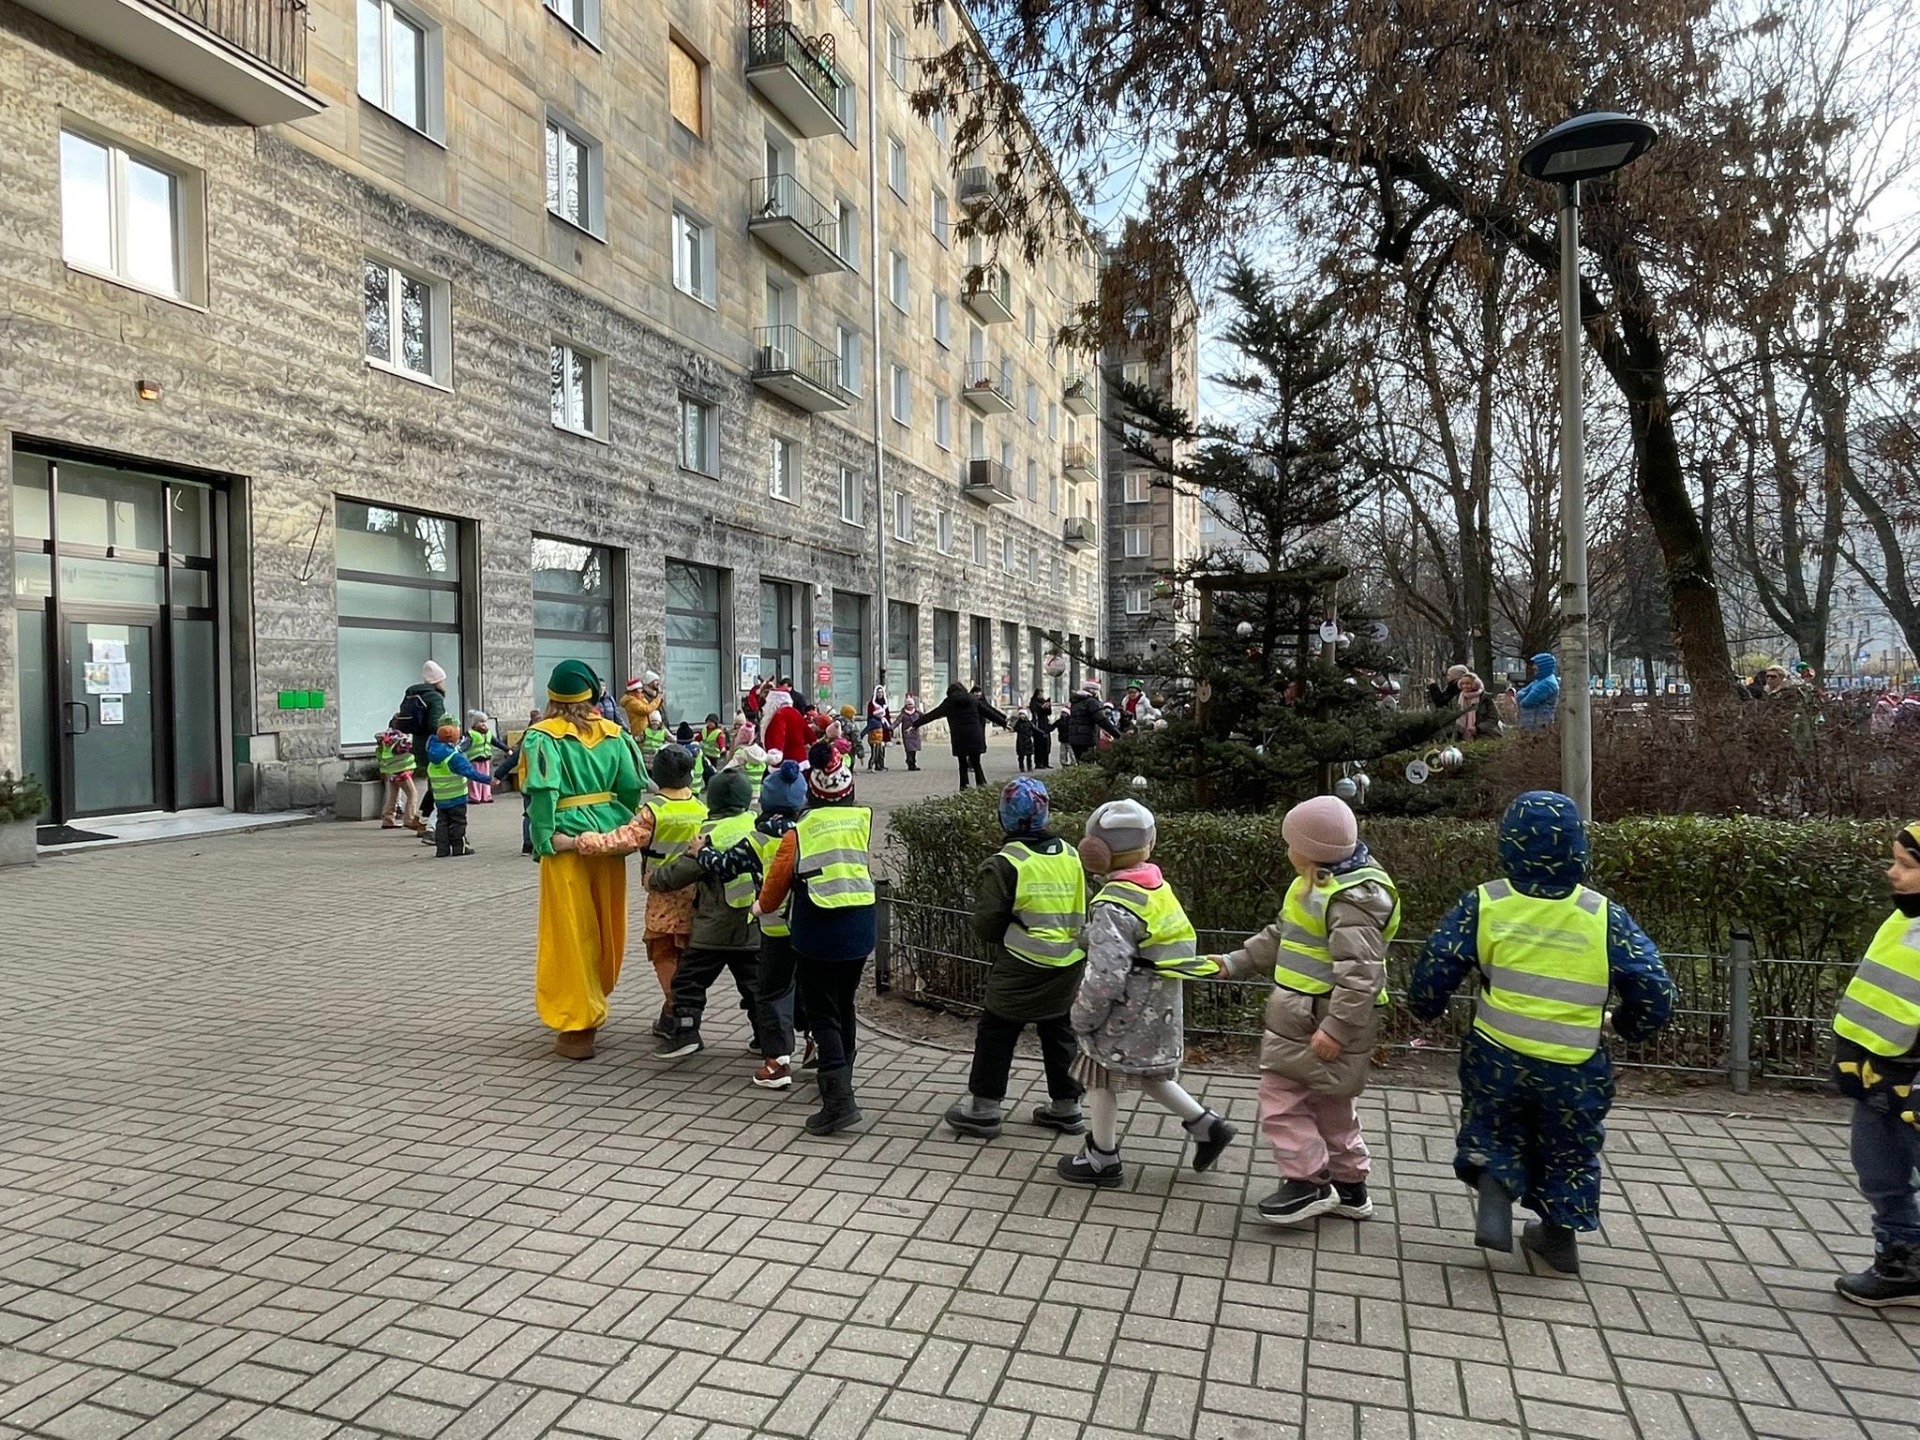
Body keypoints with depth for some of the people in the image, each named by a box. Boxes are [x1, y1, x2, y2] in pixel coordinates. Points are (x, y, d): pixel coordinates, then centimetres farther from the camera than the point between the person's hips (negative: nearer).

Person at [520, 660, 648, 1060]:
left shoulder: (542, 735, -7)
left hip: (568, 839, -4)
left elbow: (543, 790, -19)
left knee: (572, 931, 3)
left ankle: (577, 1027, 7)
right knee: (605, 926, 17)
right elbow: (632, 785, -2)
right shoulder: (612, 733, 4)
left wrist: (544, 840, -13)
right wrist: (623, 826, 9)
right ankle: (594, 1004, 35)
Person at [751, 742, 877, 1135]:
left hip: (817, 936, -4)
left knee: (823, 1016, 2)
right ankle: (840, 1083, 35)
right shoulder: (862, 821, -1)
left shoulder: (800, 831, -9)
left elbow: (778, 879, -1)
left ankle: (839, 1100, -8)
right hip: (859, 932, 4)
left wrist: (763, 907, 20)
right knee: (844, 1008, 21)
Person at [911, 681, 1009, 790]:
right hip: (975, 736, 1)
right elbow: (990, 713, 16)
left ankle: (964, 787, 5)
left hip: (958, 737, -1)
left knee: (963, 765, 9)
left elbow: (932, 715, 8)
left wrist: (916, 724, 14)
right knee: (976, 764, 9)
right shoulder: (974, 700, 10)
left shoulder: (948, 702, 5)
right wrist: (1004, 723, 25)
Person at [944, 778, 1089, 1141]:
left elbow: (986, 924, -12)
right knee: (1059, 1033, 18)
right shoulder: (1072, 857, 2)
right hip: (1067, 969, 6)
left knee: (996, 1034, 8)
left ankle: (982, 1108, 14)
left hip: (1021, 969, -5)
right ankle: (1066, 1106, 27)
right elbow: (1085, 913, 9)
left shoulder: (1003, 865, -15)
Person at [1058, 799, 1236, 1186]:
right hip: (1158, 1008, 8)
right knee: (1146, 1074, 25)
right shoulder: (1157, 886, 2)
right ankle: (1207, 1127, 26)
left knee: (1101, 1078, 10)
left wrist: (1083, 1018, -12)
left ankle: (1103, 1160, 24)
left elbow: (1105, 976, -25)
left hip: (1127, 1014, -8)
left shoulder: (1113, 905, -24)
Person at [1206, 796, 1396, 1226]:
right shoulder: (1320, 884, 11)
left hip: (1320, 1022, -10)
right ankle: (1349, 1186, 32)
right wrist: (1234, 963, 17)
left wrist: (1337, 1027, -28)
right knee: (1329, 1103, 19)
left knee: (1282, 1095, -3)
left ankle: (1308, 1183, 7)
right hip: (1302, 1014, 10)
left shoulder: (1353, 897, -22)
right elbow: (1280, 937, 20)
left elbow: (1360, 972, -26)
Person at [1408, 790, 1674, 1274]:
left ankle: (1494, 1196, 6)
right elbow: (1654, 992, -6)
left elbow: (1435, 968, -9)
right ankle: (1560, 1235, 35)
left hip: (1497, 1058, 0)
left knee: (1493, 1134, 26)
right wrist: (1622, 1024, 14)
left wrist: (1426, 1009, 11)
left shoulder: (1483, 903, -10)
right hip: (1574, 1069, 0)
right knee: (1567, 1151, 24)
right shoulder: (1603, 915, -9)